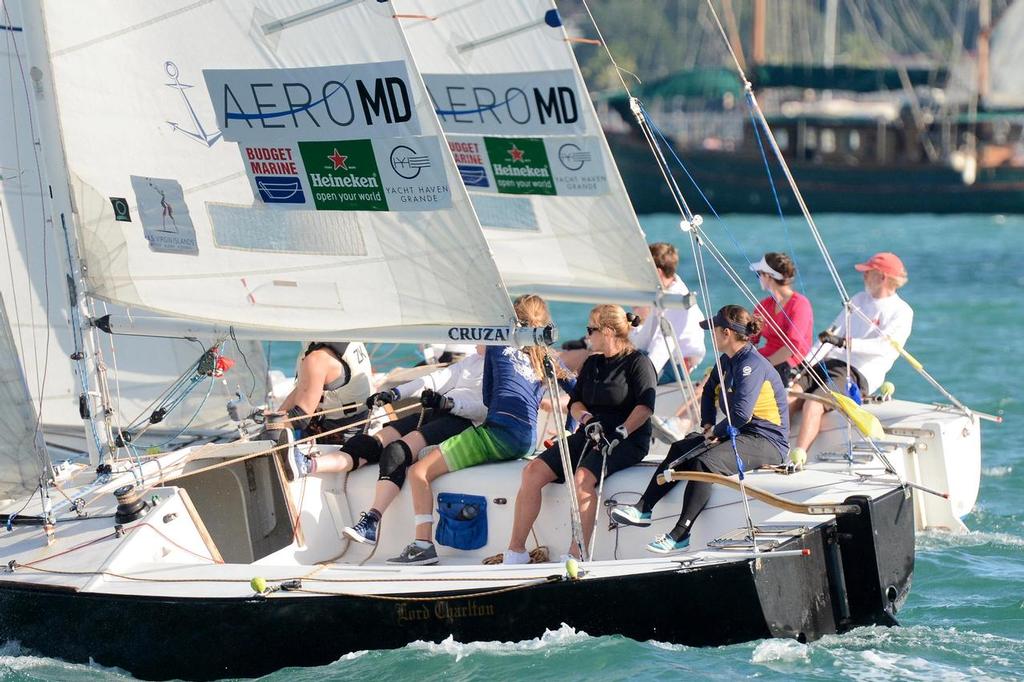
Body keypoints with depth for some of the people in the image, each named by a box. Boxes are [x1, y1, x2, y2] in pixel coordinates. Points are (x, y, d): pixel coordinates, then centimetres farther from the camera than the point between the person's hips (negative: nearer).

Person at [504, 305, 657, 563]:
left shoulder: (638, 362, -3)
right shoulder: (592, 364, 20)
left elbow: (645, 406, -14)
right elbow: (574, 402, 16)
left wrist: (621, 432, -23)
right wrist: (586, 418, -7)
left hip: (627, 441, -7)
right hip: (589, 436, 7)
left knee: (583, 477, -37)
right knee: (533, 471, -13)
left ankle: (577, 557, -36)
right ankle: (516, 551, -11)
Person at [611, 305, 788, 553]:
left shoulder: (752, 365, -19)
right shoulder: (726, 361, 11)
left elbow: (741, 414, -28)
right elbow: (709, 392, 29)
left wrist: (715, 432, -12)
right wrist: (707, 426, 13)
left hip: (766, 443, -10)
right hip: (741, 436, 10)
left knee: (704, 462, -28)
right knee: (681, 449, 3)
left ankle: (680, 534, -28)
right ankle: (643, 509, -2)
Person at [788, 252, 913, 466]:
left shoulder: (901, 312, -1)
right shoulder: (859, 299, 22)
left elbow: (884, 346, -18)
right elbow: (832, 333, 17)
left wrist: (844, 342, -29)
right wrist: (804, 364, 4)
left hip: (859, 374, -7)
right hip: (829, 364, 7)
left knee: (813, 404, -33)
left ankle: (798, 457, -42)